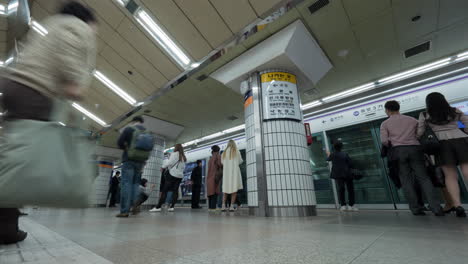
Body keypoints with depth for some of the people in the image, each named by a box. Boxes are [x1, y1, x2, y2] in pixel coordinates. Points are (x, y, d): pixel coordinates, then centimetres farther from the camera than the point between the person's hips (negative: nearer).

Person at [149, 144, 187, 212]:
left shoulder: (175, 154, -4)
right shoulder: (183, 157, 15)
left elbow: (169, 163, -8)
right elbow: (183, 168, 17)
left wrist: (163, 167, 6)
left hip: (172, 174, -6)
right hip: (180, 176, 6)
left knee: (165, 190, -5)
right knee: (175, 191, 4)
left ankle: (158, 207, -6)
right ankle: (172, 207, 2)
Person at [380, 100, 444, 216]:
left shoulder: (385, 124, 7)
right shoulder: (412, 120, 17)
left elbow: (384, 140, -4)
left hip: (398, 150, -2)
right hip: (415, 149, 2)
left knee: (406, 179, 1)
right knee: (423, 177, 1)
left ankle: (415, 208, 0)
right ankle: (436, 207, -8)